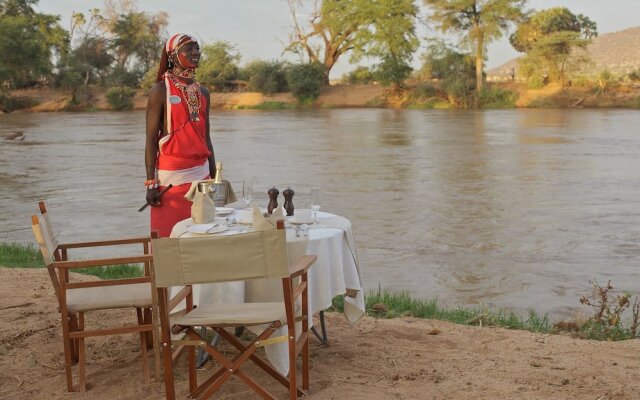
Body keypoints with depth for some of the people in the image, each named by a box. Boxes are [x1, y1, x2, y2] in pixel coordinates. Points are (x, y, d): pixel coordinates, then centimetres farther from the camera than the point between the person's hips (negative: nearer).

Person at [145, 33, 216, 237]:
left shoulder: (203, 92, 12)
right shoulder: (161, 90, -4)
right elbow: (151, 139, -6)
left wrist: (214, 178, 14)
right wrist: (151, 183, -11)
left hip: (201, 174, 5)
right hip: (171, 177, -5)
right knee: (168, 237, -2)